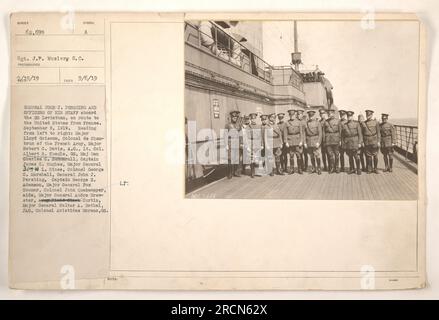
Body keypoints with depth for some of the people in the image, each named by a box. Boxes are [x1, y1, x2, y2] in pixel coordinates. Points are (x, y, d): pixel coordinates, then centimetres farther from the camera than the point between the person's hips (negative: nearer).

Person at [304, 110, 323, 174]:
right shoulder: (306, 123, 8)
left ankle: (319, 168, 2)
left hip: (316, 140, -3)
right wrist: (305, 142, 3)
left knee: (317, 155, -7)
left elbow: (320, 133, -4)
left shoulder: (317, 122, 0)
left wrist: (318, 142, -12)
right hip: (309, 141, 3)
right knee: (311, 156, 8)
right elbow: (305, 133, 9)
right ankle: (313, 168, 16)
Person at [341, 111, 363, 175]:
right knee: (350, 157, 8)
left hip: (355, 142, -3)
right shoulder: (344, 125, 8)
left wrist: (360, 143, -6)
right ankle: (352, 169, 18)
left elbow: (360, 134, 0)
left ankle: (358, 169, 7)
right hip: (347, 143, 3)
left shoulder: (356, 124, 2)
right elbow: (342, 135, 11)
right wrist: (343, 143, 7)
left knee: (356, 156, -3)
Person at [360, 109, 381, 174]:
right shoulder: (363, 124, 6)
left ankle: (375, 169, 14)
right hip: (367, 142, 1)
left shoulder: (375, 122, 2)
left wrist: (378, 141, -4)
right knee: (368, 156, 4)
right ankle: (369, 169, 12)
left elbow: (378, 133, 2)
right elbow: (362, 134, 9)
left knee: (375, 156, 3)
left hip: (374, 142, -1)